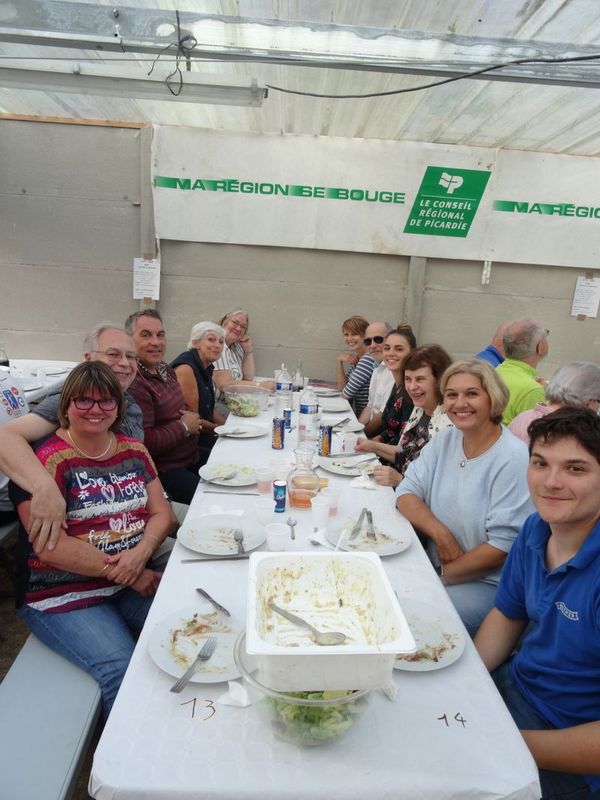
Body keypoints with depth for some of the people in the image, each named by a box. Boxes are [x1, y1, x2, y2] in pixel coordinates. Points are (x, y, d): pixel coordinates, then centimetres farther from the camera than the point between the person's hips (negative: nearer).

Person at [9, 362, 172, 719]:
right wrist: (127, 574, -17)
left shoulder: (134, 451, 8)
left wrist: (141, 554, -17)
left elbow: (161, 512, 6)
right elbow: (49, 546, -17)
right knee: (122, 669, -25)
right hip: (63, 594, -5)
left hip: (137, 579, 5)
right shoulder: (46, 459, -10)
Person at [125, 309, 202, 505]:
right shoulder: (134, 383, -22)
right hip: (164, 469, -9)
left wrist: (193, 417, 2)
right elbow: (144, 442, -28)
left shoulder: (165, 369, 9)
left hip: (192, 459, 10)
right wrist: (184, 426, -14)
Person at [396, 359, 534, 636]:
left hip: (488, 583, -6)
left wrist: (441, 576, -13)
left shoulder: (513, 458, -17)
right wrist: (440, 532, -18)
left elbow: (504, 545, -18)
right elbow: (407, 493, 0)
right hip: (435, 566, 6)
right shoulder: (444, 440, 3)